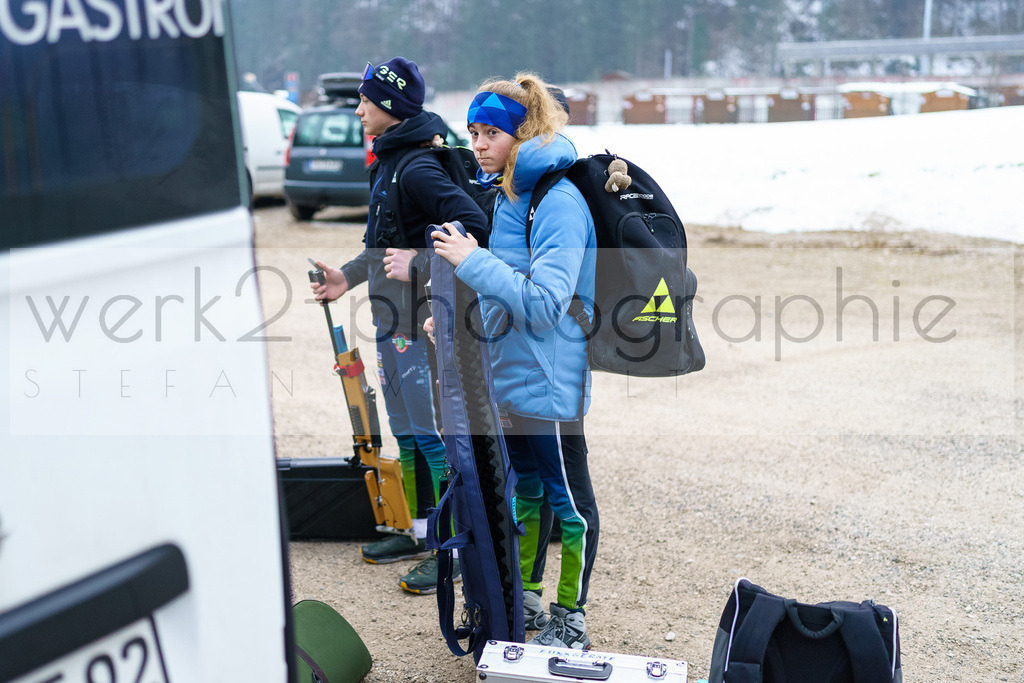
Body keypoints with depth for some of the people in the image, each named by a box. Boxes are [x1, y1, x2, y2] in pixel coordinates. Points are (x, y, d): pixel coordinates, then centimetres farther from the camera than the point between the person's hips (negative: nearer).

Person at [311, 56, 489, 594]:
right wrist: (348, 277, 21)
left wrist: (419, 266, -28)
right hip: (392, 319, 10)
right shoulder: (387, 161, 13)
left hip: (422, 319, -10)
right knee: (406, 432, 18)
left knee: (434, 434, -3)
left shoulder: (418, 168, -18)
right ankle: (421, 532, 31)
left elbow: (475, 227, -28)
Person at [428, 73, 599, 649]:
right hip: (510, 372, 9)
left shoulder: (559, 202, -20)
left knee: (569, 499, 6)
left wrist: (473, 260, -26)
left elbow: (543, 304, -27)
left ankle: (571, 621, 20)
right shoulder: (507, 194, 8)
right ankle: (526, 598, 37)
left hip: (549, 380, -9)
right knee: (526, 487, 21)